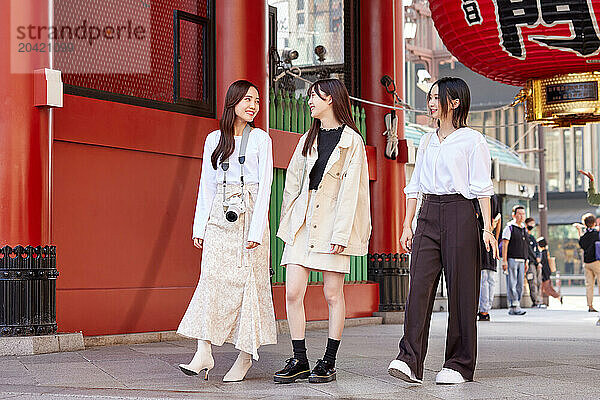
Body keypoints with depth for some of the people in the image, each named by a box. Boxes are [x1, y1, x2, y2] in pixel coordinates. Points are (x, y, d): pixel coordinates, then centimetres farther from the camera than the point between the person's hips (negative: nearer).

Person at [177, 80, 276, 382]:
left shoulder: (260, 139, 3)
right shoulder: (214, 139, 12)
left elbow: (264, 187, -3)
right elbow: (206, 185, 13)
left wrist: (256, 229, -12)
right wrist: (199, 226, 6)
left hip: (249, 213, -2)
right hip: (219, 215, 2)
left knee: (248, 279, -3)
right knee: (212, 276, -9)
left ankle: (246, 354, 4)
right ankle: (204, 353, -13)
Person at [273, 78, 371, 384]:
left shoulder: (351, 140, 0)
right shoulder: (308, 139, 18)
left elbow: (350, 190, -8)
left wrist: (341, 233, -15)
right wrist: (287, 221, 11)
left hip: (333, 221, -5)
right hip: (303, 220, 5)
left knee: (333, 294, 0)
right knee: (293, 293, -4)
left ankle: (328, 362, 8)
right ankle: (299, 361, 3)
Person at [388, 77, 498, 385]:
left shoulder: (472, 140, 0)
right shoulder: (427, 142, 17)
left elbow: (482, 187, -3)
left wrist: (487, 227, -11)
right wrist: (407, 225, 11)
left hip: (459, 213, -5)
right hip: (429, 213, 5)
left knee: (461, 289, -2)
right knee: (419, 284, -9)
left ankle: (459, 365, 5)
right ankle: (410, 360, -15)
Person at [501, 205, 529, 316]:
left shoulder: (524, 229, 17)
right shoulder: (509, 228, -4)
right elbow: (504, 245, -9)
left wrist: (526, 262, 18)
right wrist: (504, 260, -16)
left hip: (521, 261, 7)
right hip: (511, 259, -7)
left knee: (520, 285, 5)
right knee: (512, 284, -9)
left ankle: (515, 307, 9)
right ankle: (513, 306, -10)